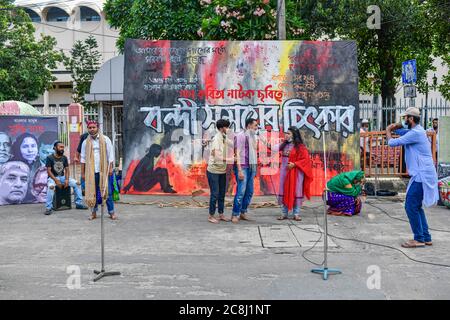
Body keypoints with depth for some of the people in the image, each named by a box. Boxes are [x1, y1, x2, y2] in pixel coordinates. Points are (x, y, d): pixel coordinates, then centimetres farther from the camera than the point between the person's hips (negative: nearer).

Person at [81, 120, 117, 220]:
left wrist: (110, 168, -6)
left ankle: (111, 212, 4)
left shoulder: (105, 139, 3)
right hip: (91, 171, 2)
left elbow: (110, 155, 1)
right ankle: (94, 212, 15)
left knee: (108, 191, -1)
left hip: (104, 170, -2)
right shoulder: (85, 142, 7)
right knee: (92, 192, 6)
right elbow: (83, 158, 8)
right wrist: (82, 172, 5)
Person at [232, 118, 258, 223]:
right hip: (242, 167, -7)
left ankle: (243, 212, 18)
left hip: (251, 167, 8)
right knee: (241, 192, -10)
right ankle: (235, 215, 0)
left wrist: (254, 169, 13)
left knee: (249, 192, 8)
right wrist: (239, 170, -18)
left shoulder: (253, 137, 14)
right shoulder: (240, 136, -7)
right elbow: (237, 153, -12)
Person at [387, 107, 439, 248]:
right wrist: (399, 125, 3)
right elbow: (396, 129, 24)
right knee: (416, 206, 15)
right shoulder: (414, 130, 15)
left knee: (411, 206, -6)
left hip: (421, 176, -10)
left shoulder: (415, 133, -17)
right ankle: (426, 237, 20)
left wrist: (388, 132, 4)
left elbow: (392, 143, -15)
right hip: (422, 175, 10)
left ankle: (419, 239, 1)